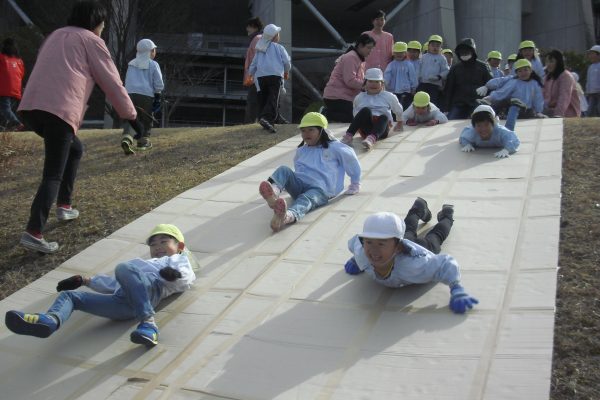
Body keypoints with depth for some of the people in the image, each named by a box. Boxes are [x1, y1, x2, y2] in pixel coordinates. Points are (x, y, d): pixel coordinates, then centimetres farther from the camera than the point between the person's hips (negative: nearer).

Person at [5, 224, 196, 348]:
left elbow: (187, 278, 6)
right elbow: (113, 283, 47)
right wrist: (86, 281, 45)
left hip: (150, 286, -7)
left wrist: (175, 274, -16)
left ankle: (148, 323, -42)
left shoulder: (178, 259, 28)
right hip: (123, 302, 7)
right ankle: (51, 320, -36)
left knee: (124, 268, -37)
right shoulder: (145, 263, 46)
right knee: (69, 295, -2)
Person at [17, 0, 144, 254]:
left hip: (31, 107, 7)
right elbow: (112, 83, 7)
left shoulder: (56, 35, 28)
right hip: (59, 110, -7)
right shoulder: (91, 40, 9)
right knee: (53, 175, -6)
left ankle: (64, 206, 29)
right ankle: (33, 233, -16)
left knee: (74, 150, 28)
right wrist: (132, 117, 12)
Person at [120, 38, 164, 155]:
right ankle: (143, 141, 15)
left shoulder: (132, 64, 15)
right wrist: (158, 96, 11)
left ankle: (126, 138, -22)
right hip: (146, 94, -3)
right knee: (146, 119, 11)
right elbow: (158, 84, 0)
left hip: (131, 94, 3)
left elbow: (127, 81, 20)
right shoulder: (153, 65, 2)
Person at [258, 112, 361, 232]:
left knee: (306, 199, -41)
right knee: (284, 170, -26)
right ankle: (274, 192, -60)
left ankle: (288, 216, -76)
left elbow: (351, 160, 17)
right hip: (299, 184, 5)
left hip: (321, 189, -5)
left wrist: (355, 184, 23)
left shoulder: (333, 147, 12)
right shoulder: (300, 151, 28)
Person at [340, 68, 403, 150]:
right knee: (366, 110, -31)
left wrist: (399, 123, 35)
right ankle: (349, 136, -44)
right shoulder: (359, 97, 14)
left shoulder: (388, 96, 13)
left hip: (381, 129, 0)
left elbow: (398, 110, 25)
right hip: (366, 129, 0)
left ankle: (372, 138, -64)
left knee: (384, 116, -35)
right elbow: (355, 113, 22)